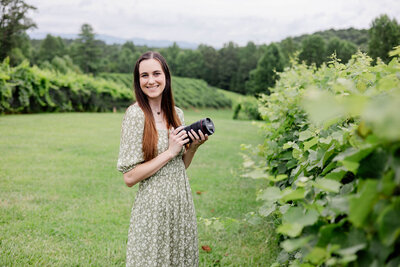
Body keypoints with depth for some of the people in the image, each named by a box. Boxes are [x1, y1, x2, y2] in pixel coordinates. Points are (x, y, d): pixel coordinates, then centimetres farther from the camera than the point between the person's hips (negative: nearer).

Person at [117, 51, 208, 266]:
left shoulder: (177, 114, 5)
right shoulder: (136, 114, -14)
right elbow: (129, 177, -16)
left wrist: (193, 147, -4)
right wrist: (170, 152, -16)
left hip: (181, 204, 6)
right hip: (153, 207, -6)